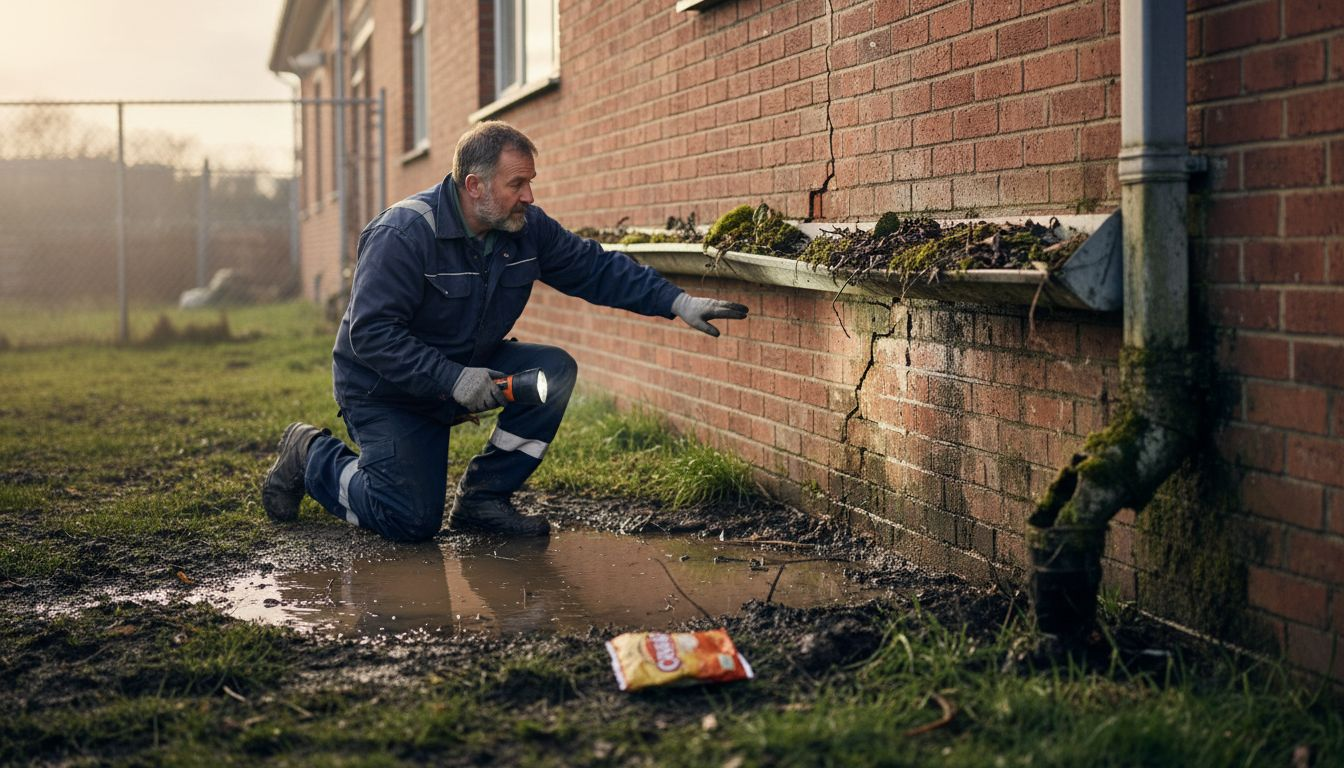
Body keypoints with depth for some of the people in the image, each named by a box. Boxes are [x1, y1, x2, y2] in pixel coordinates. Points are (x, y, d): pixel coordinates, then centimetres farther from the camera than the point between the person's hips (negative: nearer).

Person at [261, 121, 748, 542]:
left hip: (468, 370, 6)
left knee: (555, 371, -17)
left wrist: (678, 304, -11)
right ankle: (312, 456, 12)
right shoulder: (403, 234, -26)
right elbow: (370, 333, -29)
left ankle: (483, 497, -5)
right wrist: (453, 379, -35)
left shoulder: (527, 229, -6)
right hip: (386, 388, -6)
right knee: (411, 522, -16)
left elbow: (597, 269, 0)